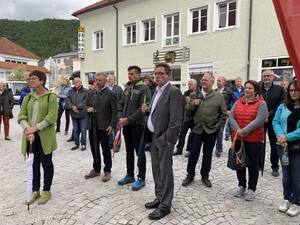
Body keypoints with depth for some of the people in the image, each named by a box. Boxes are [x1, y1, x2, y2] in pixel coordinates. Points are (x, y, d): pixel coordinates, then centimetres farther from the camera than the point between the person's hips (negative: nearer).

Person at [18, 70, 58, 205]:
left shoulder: (51, 97, -6)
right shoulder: (27, 98, 10)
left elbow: (52, 117, -14)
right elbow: (21, 116, 2)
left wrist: (35, 128, -20)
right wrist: (27, 129, -17)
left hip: (45, 136, -5)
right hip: (30, 136, 5)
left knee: (46, 163, 7)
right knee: (33, 163, 14)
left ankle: (46, 191, 21)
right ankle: (35, 191, 28)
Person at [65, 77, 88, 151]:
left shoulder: (85, 91, -3)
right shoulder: (71, 91, 9)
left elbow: (85, 101, -13)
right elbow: (68, 100, -1)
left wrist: (77, 107, -18)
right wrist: (72, 107, -17)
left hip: (83, 114, -4)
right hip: (74, 114, 4)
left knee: (83, 130, 3)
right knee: (75, 130, 13)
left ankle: (83, 144, 16)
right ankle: (76, 144, 25)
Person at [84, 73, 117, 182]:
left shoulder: (110, 94, -6)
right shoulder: (91, 93, 11)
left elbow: (114, 111, -9)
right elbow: (87, 106, 19)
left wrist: (112, 125, -15)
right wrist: (88, 109, -5)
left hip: (104, 127, -5)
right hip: (92, 126, 6)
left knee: (106, 150, 6)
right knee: (94, 149, 13)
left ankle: (107, 171, 20)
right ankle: (96, 169, 29)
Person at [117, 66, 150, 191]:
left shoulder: (144, 89, -9)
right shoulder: (127, 89, 12)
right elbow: (121, 104, 14)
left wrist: (128, 119, -19)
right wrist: (120, 118, -4)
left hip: (138, 125, -7)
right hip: (126, 125, 7)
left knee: (139, 152, 3)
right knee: (129, 151, 15)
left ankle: (141, 178, 15)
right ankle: (130, 175, 29)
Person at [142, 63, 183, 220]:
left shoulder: (173, 91, -13)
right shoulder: (157, 91, 14)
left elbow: (176, 118, -20)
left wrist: (167, 139, -21)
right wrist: (147, 109, 4)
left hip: (164, 138, -8)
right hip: (153, 137, 9)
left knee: (165, 171, 2)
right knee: (156, 170, 17)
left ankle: (165, 205, 16)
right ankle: (160, 198, 33)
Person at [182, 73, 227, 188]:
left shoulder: (219, 96, 0)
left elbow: (224, 114, 2)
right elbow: (188, 109, 5)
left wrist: (217, 126, -3)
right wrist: (193, 104, -14)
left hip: (211, 130, -1)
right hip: (197, 129, 1)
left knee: (208, 154, 11)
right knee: (193, 153, 7)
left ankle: (205, 176, 27)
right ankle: (190, 175, 22)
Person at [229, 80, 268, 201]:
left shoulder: (261, 103, -5)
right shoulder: (238, 102, 8)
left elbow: (259, 120, -17)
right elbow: (231, 117, -2)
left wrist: (245, 131, -22)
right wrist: (238, 130, -17)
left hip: (254, 139, -4)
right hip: (237, 138, 4)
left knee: (253, 164, 8)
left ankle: (251, 189, 22)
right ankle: (241, 186, 30)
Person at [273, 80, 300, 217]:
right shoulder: (283, 106, 6)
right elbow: (276, 121, 1)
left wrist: (287, 137, -20)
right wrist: (280, 135, -16)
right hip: (284, 146, 3)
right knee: (286, 175, 16)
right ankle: (287, 200, 32)